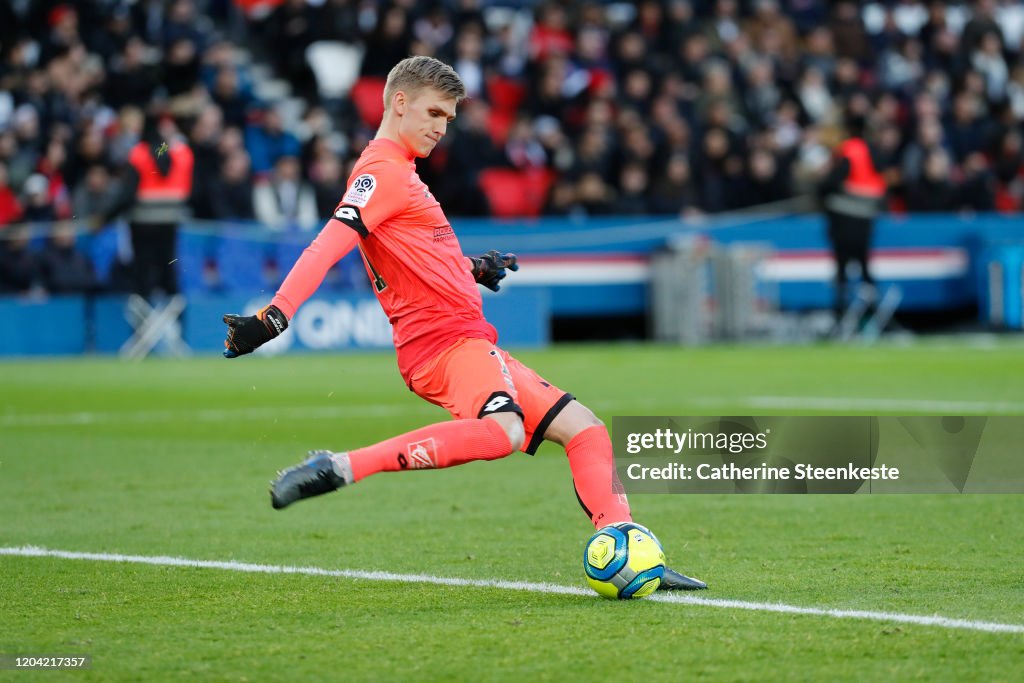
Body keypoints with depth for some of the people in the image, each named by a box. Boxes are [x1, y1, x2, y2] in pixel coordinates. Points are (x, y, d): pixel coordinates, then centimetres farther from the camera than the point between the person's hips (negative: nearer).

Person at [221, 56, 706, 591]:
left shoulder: (400, 172, 22)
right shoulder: (382, 172, -9)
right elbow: (326, 248, -23)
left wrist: (472, 267, 26)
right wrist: (271, 318, -34)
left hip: (471, 343, 11)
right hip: (444, 342, -11)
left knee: (584, 428, 10)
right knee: (503, 431, -37)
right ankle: (341, 468, -35)